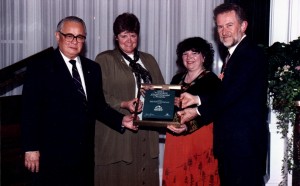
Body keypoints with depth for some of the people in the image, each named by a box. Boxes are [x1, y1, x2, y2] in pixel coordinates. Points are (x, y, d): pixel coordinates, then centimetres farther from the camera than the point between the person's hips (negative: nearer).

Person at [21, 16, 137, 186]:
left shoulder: (93, 68, 13)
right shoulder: (40, 65, -2)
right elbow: (30, 109, -6)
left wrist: (121, 120, -2)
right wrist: (31, 148, -11)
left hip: (85, 154, 5)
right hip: (53, 153, -5)